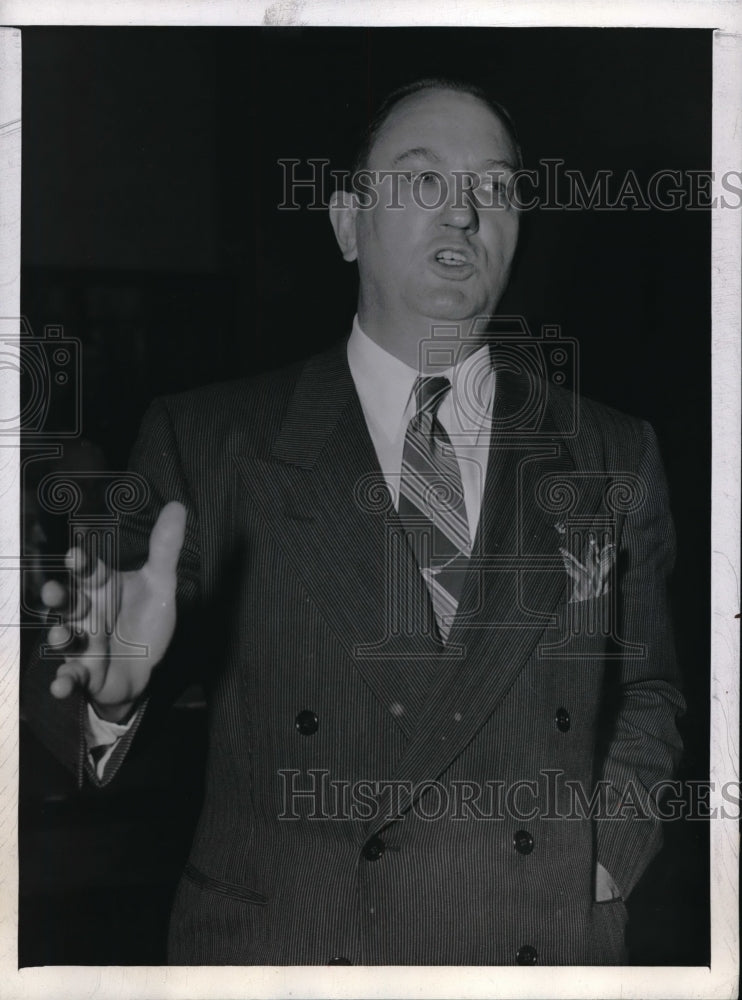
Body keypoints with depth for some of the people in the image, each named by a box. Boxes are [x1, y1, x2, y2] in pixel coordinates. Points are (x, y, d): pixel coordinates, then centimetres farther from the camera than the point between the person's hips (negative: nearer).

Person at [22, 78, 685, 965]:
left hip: (548, 957, 2)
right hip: (283, 953, -2)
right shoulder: (206, 445, -6)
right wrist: (116, 684, -28)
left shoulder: (615, 457, 3)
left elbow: (646, 686, 12)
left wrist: (602, 848, -4)